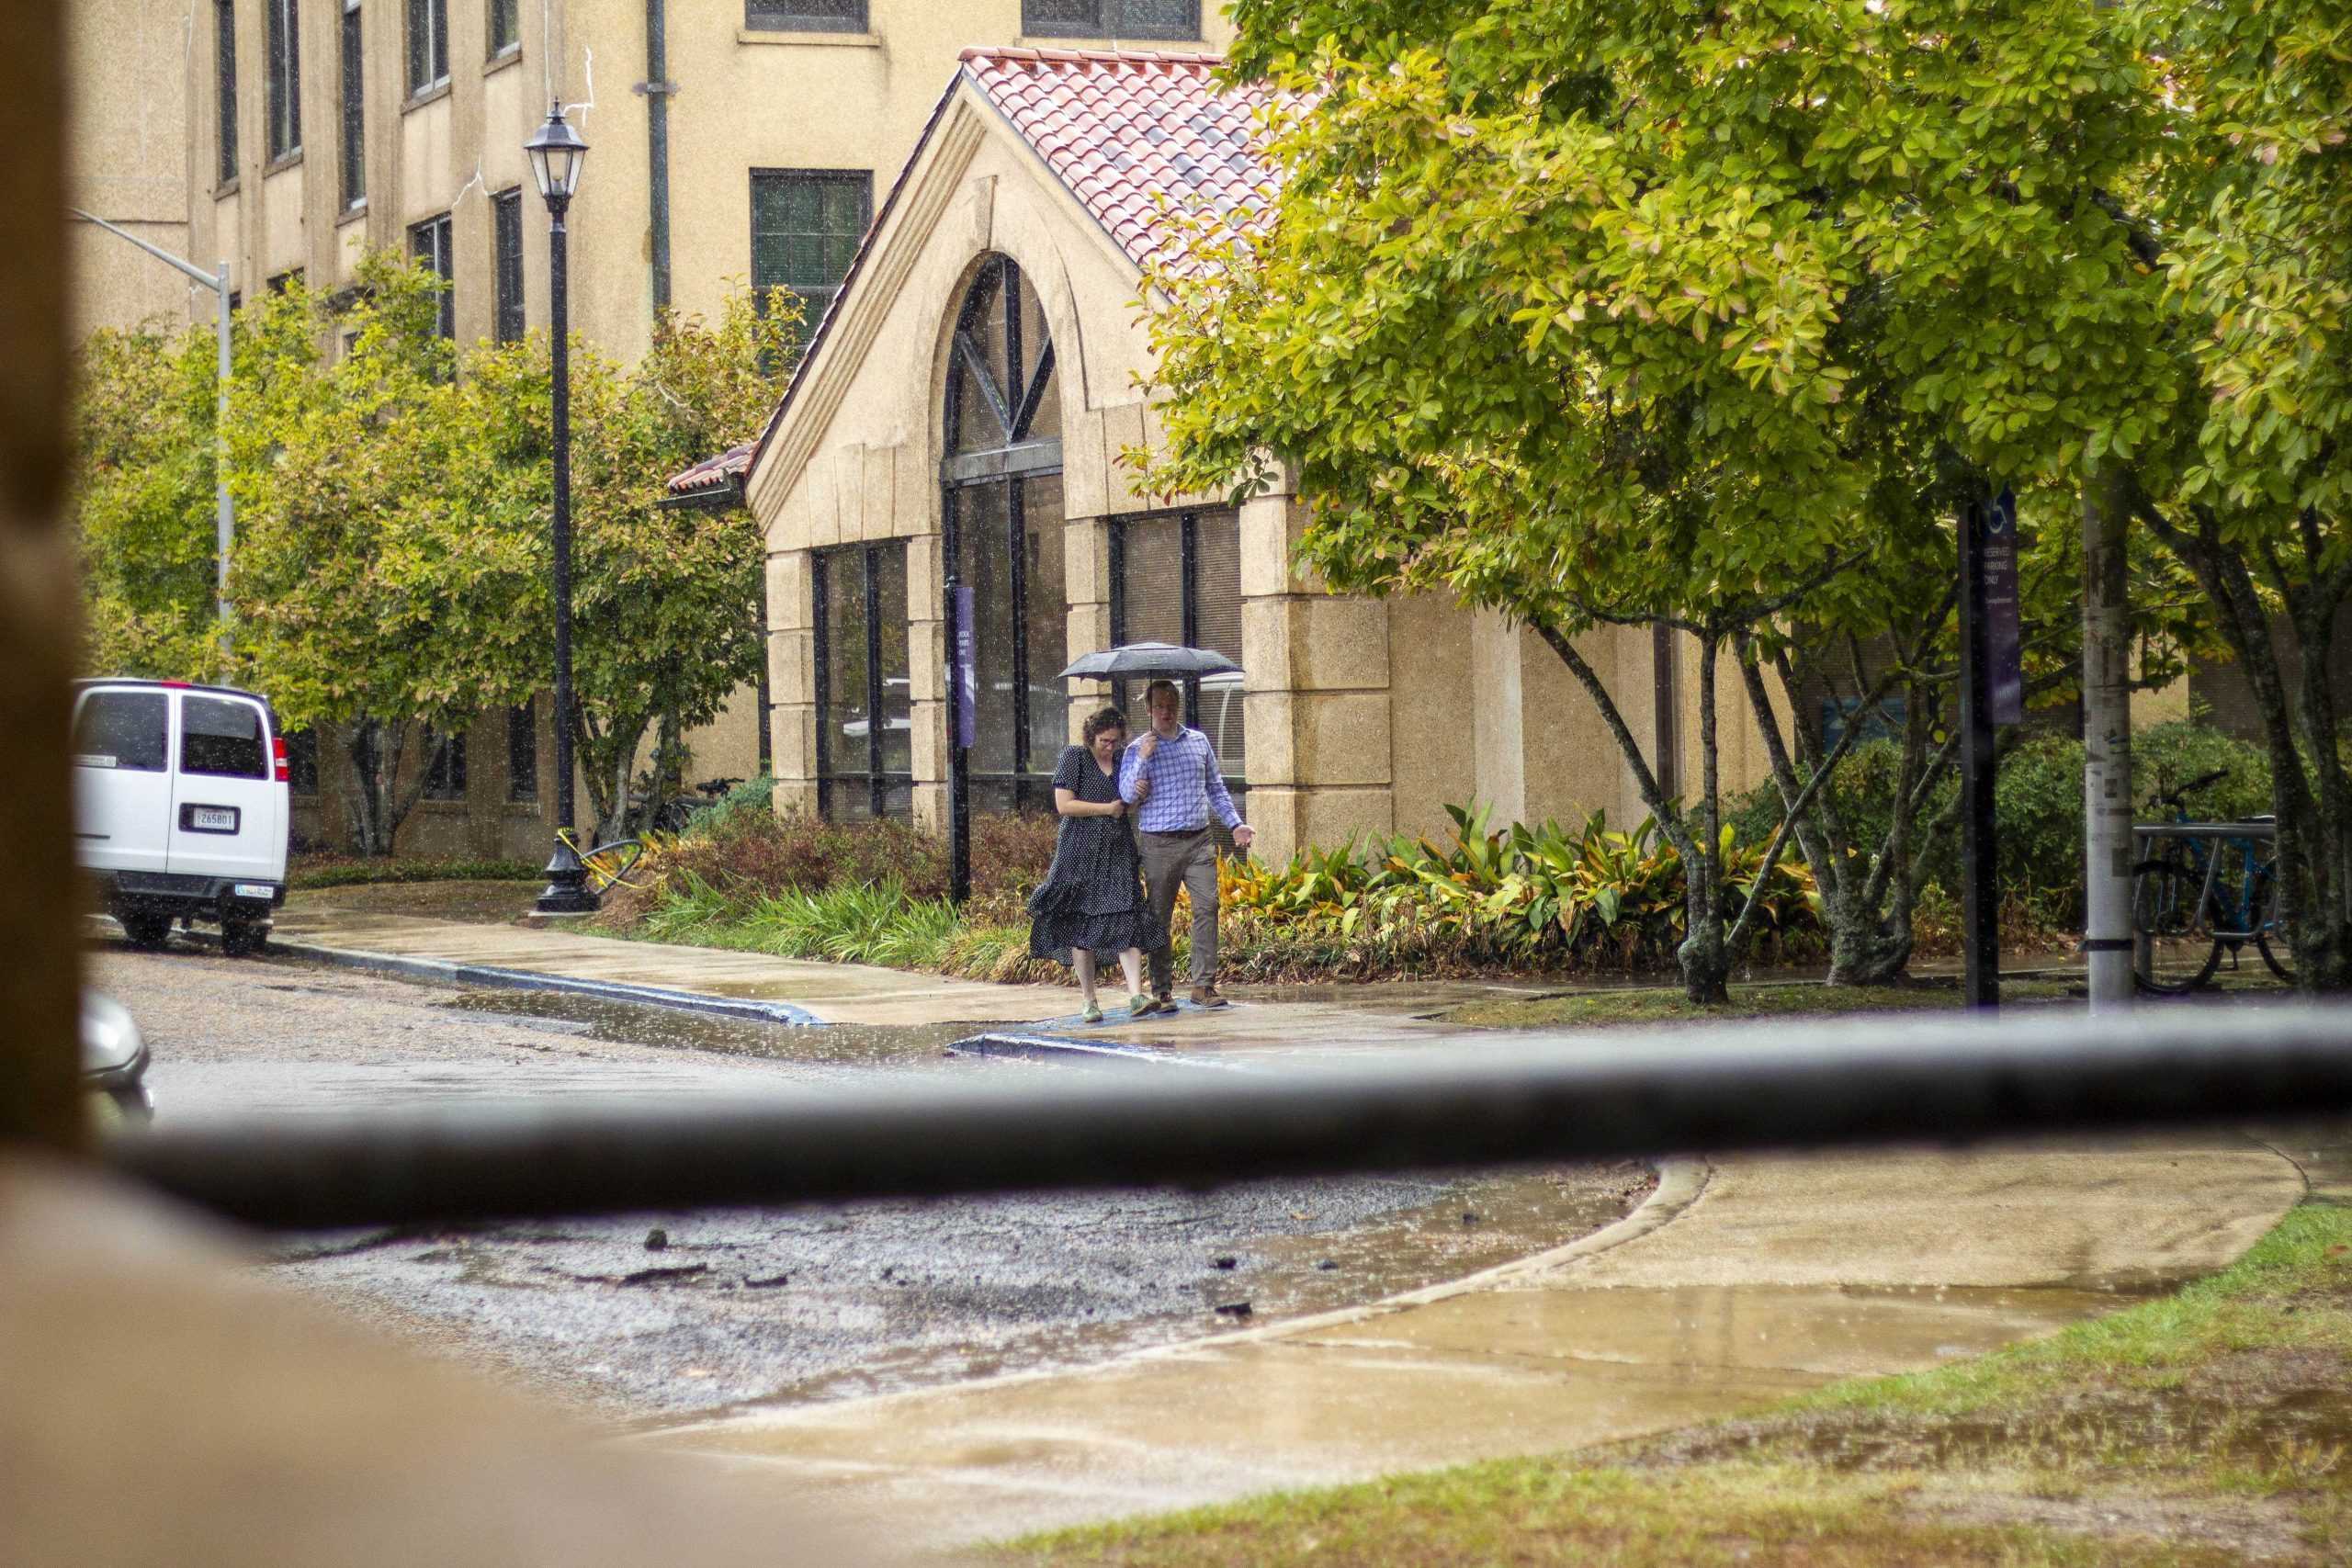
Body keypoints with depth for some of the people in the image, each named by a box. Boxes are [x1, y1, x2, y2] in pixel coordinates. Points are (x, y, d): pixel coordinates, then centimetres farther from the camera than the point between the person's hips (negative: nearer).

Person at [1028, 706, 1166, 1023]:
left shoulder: (1122, 763, 13)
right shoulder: (1074, 758, -1)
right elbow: (1064, 804, -9)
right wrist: (1107, 808, -8)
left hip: (1118, 854, 4)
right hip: (1080, 852, -4)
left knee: (1127, 923, -10)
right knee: (1080, 929, -2)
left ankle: (1136, 996, -19)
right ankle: (1090, 1002, 6)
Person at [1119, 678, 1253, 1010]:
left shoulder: (1198, 741, 13)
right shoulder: (1138, 749, 3)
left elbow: (1216, 788, 21)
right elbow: (1128, 796, -7)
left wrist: (1235, 824, 14)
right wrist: (1143, 759, -17)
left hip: (1199, 842, 2)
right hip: (1160, 844, -2)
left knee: (1207, 907, -11)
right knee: (1159, 916, 0)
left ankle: (1203, 985, -10)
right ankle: (1162, 990, 7)